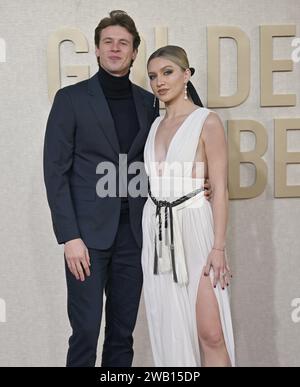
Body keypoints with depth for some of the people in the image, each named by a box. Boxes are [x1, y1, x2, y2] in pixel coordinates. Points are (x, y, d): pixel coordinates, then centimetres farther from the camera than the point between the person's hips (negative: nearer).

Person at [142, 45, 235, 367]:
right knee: (169, 331, 10)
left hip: (193, 227, -6)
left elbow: (220, 188, -9)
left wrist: (218, 247, -15)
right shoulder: (156, 125, 13)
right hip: (156, 230, 6)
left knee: (210, 334, -6)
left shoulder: (207, 121, -5)